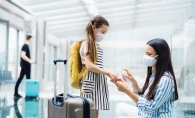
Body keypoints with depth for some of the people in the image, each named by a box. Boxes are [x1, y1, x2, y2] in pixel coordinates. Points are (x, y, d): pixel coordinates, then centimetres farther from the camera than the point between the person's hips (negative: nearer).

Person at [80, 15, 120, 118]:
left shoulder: (98, 46, 21)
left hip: (99, 83, 8)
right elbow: (89, 66, -14)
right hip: (91, 82, -8)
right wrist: (108, 73, -19)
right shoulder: (86, 43, -3)